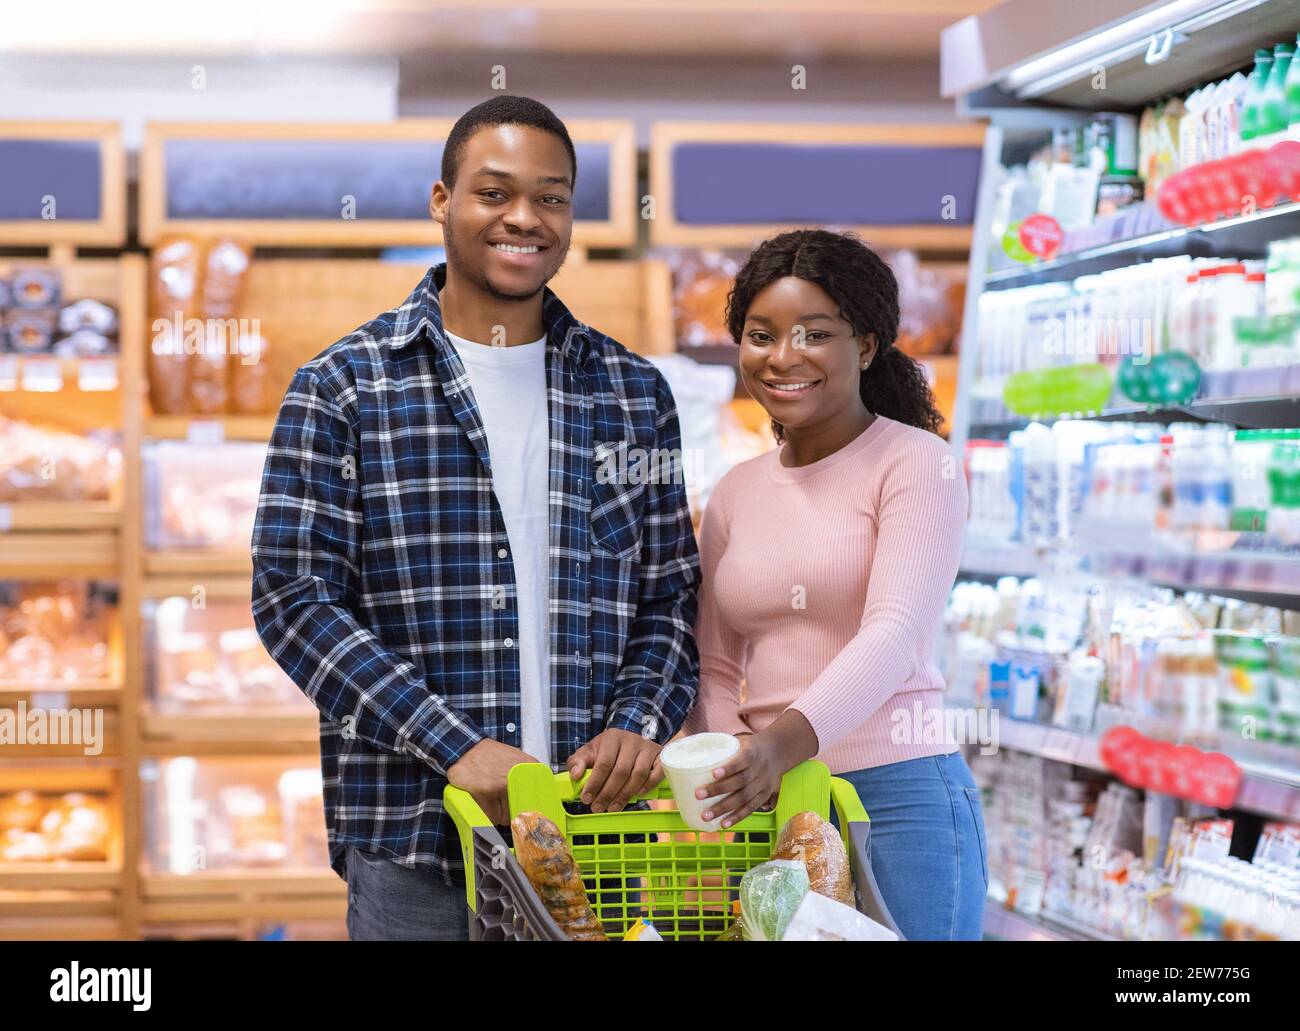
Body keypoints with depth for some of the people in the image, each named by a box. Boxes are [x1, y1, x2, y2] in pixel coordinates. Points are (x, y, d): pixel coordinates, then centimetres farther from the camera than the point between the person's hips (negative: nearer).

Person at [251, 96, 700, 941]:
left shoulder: (634, 393, 11)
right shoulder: (344, 388, 1)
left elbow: (671, 597, 13)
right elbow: (294, 596, -6)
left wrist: (638, 724, -7)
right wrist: (455, 746, -15)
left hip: (597, 824, 3)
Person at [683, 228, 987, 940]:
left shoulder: (916, 462, -4)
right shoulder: (734, 494, 12)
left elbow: (895, 632, -17)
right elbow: (712, 667, 15)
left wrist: (791, 738, -33)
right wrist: (734, 760, -6)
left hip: (898, 797, -5)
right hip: (768, 802, 5)